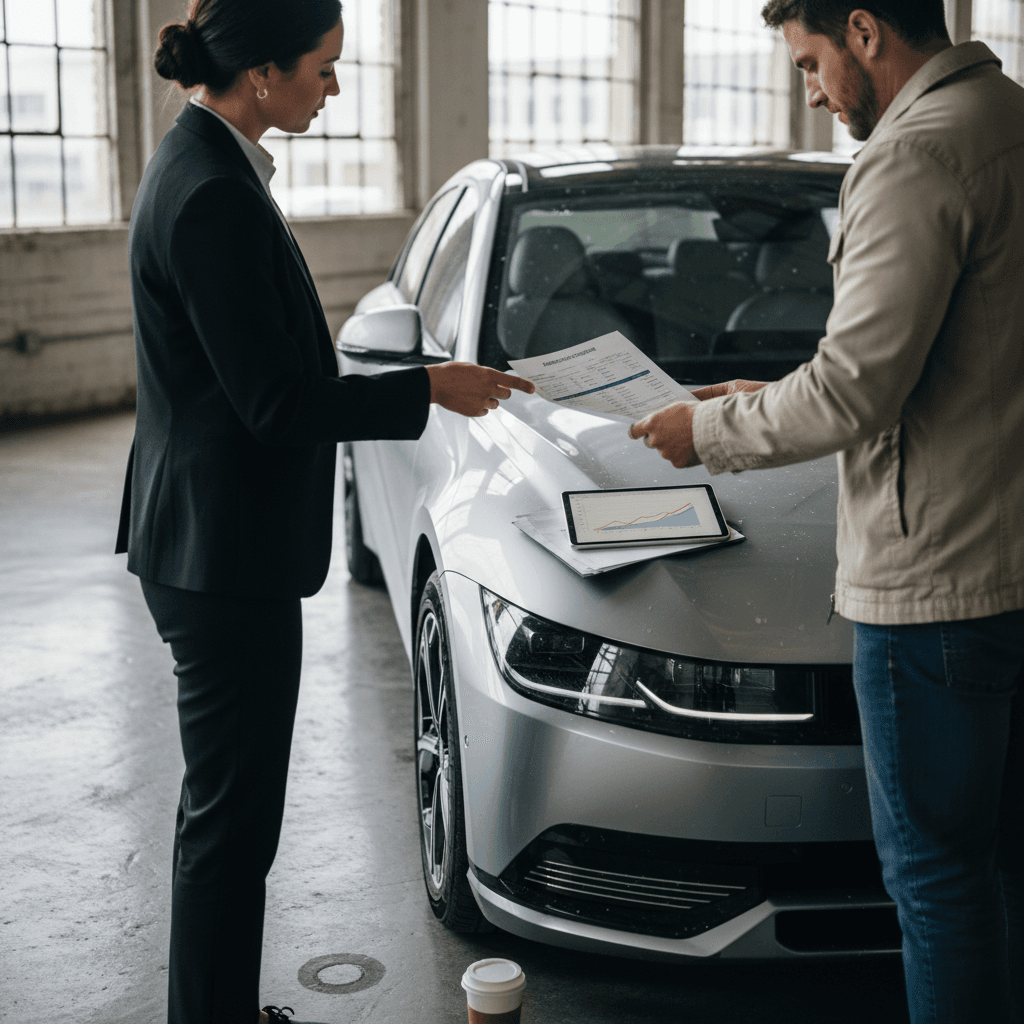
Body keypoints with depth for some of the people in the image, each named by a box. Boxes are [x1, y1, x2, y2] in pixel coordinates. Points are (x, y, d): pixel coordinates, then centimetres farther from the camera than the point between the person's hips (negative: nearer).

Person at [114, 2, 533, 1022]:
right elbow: (277, 404, -21)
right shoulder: (213, 195, -22)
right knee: (232, 814, 1)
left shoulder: (203, 164, 10)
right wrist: (430, 389, -12)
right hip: (225, 555, -11)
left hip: (218, 545, 11)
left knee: (227, 804, 20)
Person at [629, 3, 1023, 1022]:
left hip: (935, 583, -9)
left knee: (936, 869, 3)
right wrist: (775, 398, 18)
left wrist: (712, 429, -3)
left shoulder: (917, 157, -16)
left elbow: (857, 391, -20)